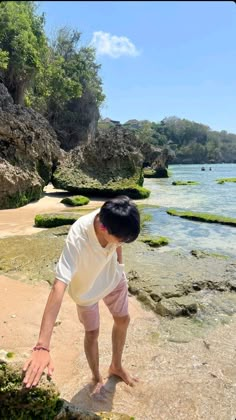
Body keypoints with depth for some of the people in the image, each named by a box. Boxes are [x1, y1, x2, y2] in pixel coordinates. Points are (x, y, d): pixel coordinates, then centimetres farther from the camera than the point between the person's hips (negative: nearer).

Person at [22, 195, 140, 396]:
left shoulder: (114, 219, -30)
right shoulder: (77, 240, -44)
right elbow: (59, 287, -50)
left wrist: (120, 268, 7)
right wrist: (42, 346, -54)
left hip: (113, 277, 5)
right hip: (87, 288, -4)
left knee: (123, 320, 17)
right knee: (92, 333, 10)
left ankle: (116, 366, 44)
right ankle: (97, 378, 40)